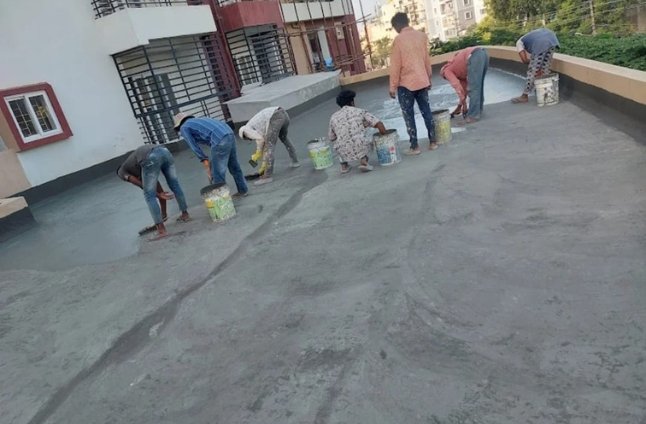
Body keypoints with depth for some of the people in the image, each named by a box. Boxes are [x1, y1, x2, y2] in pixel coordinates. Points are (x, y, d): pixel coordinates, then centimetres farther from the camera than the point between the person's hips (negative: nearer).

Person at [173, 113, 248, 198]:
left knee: (217, 173, 2)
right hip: (229, 134, 8)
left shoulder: (184, 128, 13)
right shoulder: (199, 120, 35)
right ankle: (243, 190, 33)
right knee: (234, 166, 22)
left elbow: (194, 146, 2)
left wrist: (204, 160, 7)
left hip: (220, 140, -8)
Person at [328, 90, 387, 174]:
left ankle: (344, 165, 24)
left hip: (344, 152, 2)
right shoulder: (360, 111, 11)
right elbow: (379, 124, 4)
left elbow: (331, 138, 24)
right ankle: (363, 161, 11)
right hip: (360, 148, -1)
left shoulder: (334, 117, 13)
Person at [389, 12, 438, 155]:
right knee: (426, 111, 11)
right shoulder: (422, 35, 6)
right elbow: (427, 60, 12)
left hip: (406, 83, -5)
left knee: (409, 115, 2)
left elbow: (395, 65, -11)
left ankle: (414, 147, 4)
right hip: (422, 81, 6)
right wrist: (428, 78, 22)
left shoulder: (398, 39, -12)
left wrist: (393, 87, -6)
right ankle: (432, 142, 16)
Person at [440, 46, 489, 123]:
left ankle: (474, 114, 2)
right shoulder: (457, 68, 37)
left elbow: (457, 86, 2)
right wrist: (459, 106, 42)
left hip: (474, 56, -9)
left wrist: (464, 105, 6)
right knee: (478, 85, 22)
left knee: (473, 87, -2)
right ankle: (478, 108, 32)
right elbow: (464, 86, 38)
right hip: (483, 52, 9)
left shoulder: (447, 71, 15)